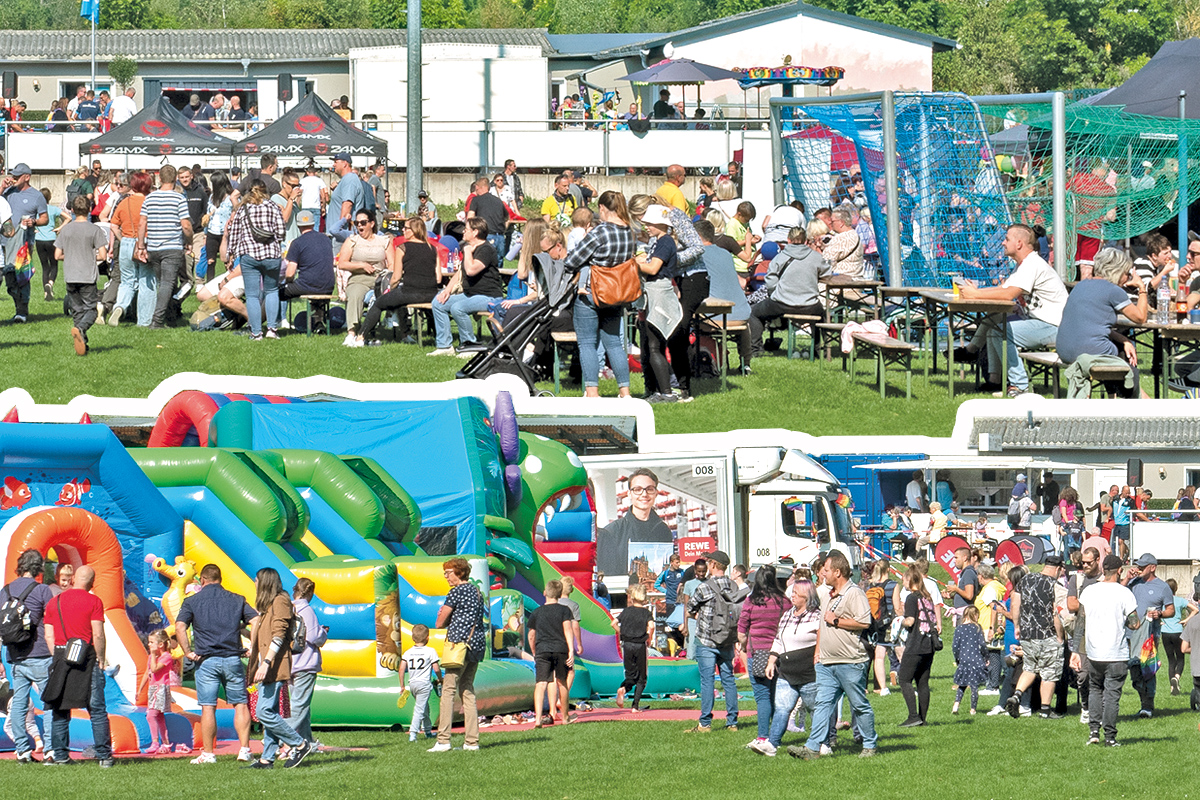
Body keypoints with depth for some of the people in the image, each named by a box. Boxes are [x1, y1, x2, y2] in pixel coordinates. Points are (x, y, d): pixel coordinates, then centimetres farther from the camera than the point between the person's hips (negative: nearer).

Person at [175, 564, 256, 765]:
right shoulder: (237, 600, 9)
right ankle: (244, 750, 1)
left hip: (206, 660, -2)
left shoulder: (192, 601, 3)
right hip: (232, 658, 2)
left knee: (208, 708, 0)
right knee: (240, 704, 9)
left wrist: (188, 652, -8)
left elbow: (180, 626, -11)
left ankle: (208, 753, 1)